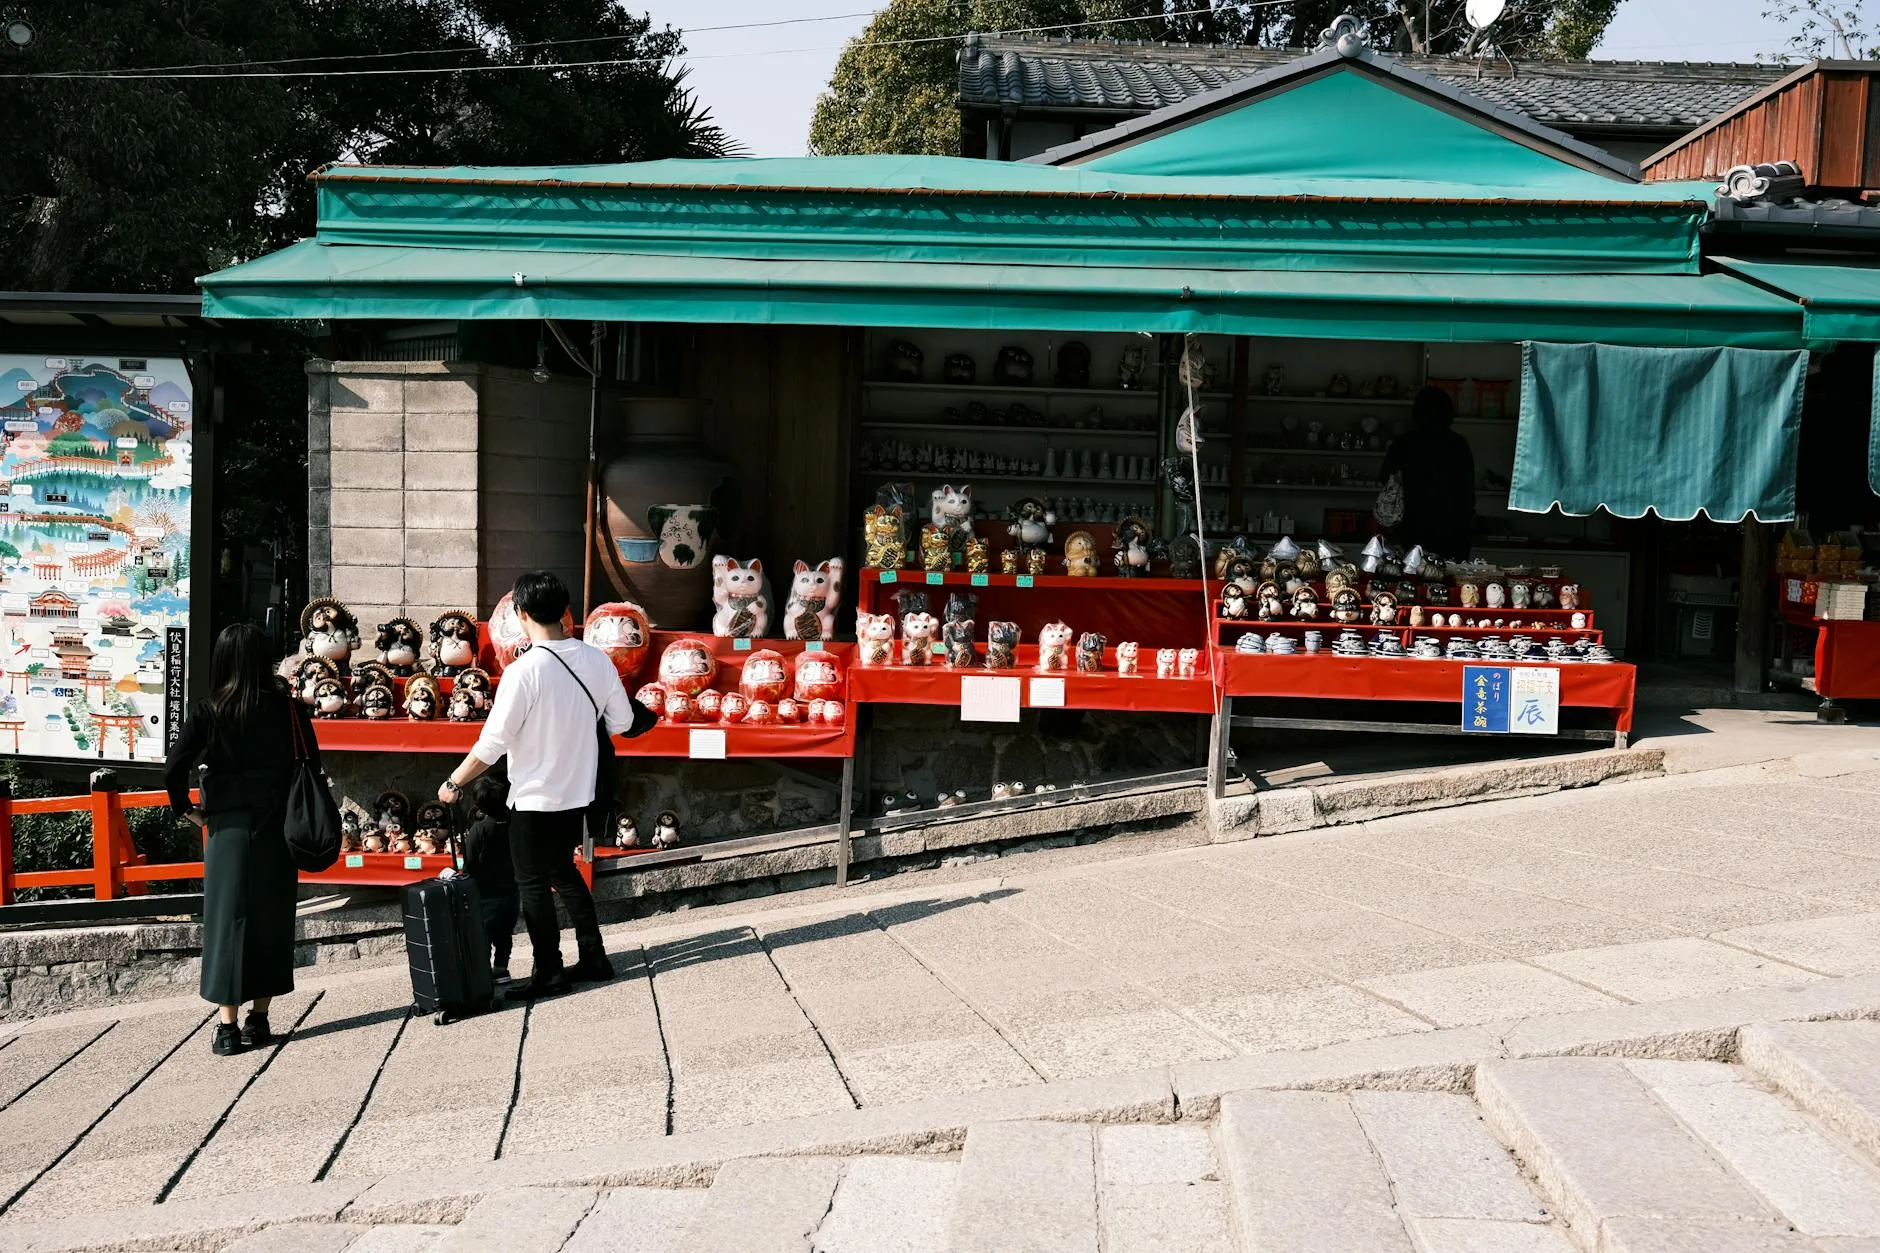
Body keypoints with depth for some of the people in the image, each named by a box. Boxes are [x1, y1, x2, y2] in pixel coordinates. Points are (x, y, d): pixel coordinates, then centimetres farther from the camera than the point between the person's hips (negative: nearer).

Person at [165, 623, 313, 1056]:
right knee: (271, 917, 10)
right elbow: (312, 765, 0)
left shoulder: (207, 712, -5)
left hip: (228, 826, -1)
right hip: (277, 826, 1)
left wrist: (186, 808, 4)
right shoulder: (289, 708, -2)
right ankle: (258, 1020, 16)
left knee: (228, 918, 5)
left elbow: (174, 769, -11)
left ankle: (227, 1026, 4)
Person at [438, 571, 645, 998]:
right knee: (563, 871, 22)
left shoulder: (524, 670, -21)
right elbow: (623, 723, 6)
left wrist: (454, 782, -5)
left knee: (533, 884, 9)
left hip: (535, 798, -6)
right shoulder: (597, 661, -5)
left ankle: (549, 973, 15)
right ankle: (593, 958, 24)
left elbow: (493, 743, -19)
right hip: (578, 791, 6)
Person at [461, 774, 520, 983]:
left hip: (488, 894, -5)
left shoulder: (478, 830, -16)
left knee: (483, 935, 5)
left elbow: (469, 866, -11)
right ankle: (501, 968, 23)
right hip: (512, 891, 5)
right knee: (505, 933, 18)